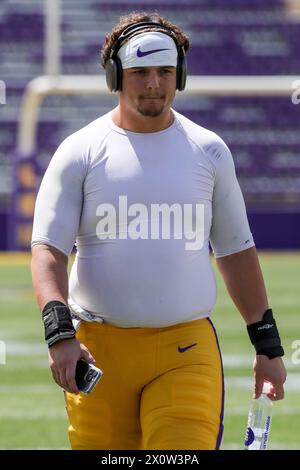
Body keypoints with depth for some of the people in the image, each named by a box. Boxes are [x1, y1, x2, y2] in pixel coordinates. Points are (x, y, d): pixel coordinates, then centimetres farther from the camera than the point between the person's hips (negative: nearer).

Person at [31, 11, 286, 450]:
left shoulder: (209, 151, 9)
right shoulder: (79, 152, 2)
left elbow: (236, 250, 17)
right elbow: (47, 249, -5)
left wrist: (267, 344, 14)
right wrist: (59, 335, -21)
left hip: (187, 350, 0)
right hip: (99, 349, 0)